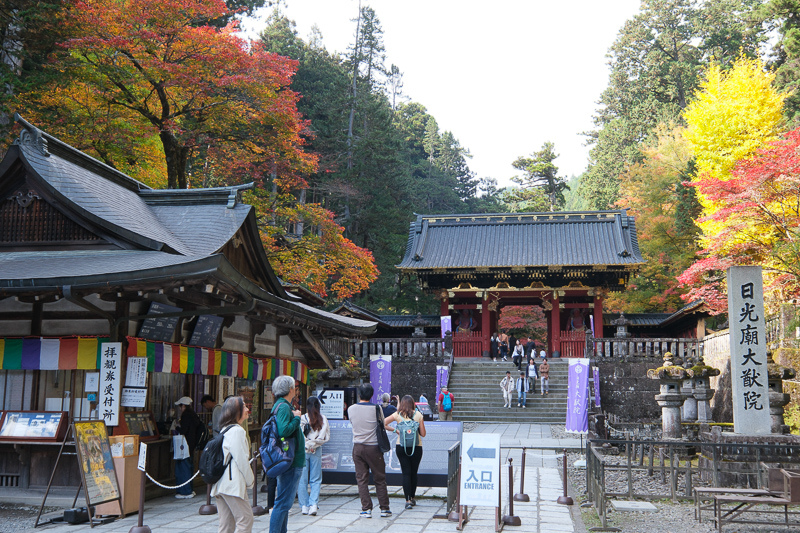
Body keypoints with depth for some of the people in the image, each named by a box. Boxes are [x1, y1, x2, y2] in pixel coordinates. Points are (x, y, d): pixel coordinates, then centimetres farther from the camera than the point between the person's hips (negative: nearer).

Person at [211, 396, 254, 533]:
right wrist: (250, 480, -2)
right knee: (245, 519, -5)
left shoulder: (225, 430, 17)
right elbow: (241, 459, -14)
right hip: (233, 484, -9)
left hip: (220, 484, 9)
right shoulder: (237, 430, -11)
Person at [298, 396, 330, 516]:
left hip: (302, 451, -1)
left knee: (302, 479, 7)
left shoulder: (302, 418, -7)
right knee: (316, 480, 7)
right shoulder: (323, 419, -1)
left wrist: (307, 444, 7)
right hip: (317, 451, 1)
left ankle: (304, 506, 7)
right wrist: (314, 443, 10)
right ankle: (313, 505, -3)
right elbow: (326, 437, 1)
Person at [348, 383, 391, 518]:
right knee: (380, 479, 8)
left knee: (361, 479, 6)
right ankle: (384, 508, 12)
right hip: (373, 447, -2)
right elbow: (382, 424, 3)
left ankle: (366, 509, 4)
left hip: (358, 447, 2)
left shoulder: (351, 409, 0)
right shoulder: (376, 408, -9)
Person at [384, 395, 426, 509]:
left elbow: (384, 424, -4)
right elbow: (423, 434, 0)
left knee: (406, 473, 2)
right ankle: (413, 498, 28)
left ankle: (408, 500, -7)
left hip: (401, 447, 0)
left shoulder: (397, 415, -1)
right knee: (414, 473, 14)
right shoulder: (418, 415, -2)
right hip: (416, 447, 0)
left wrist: (395, 430, 3)